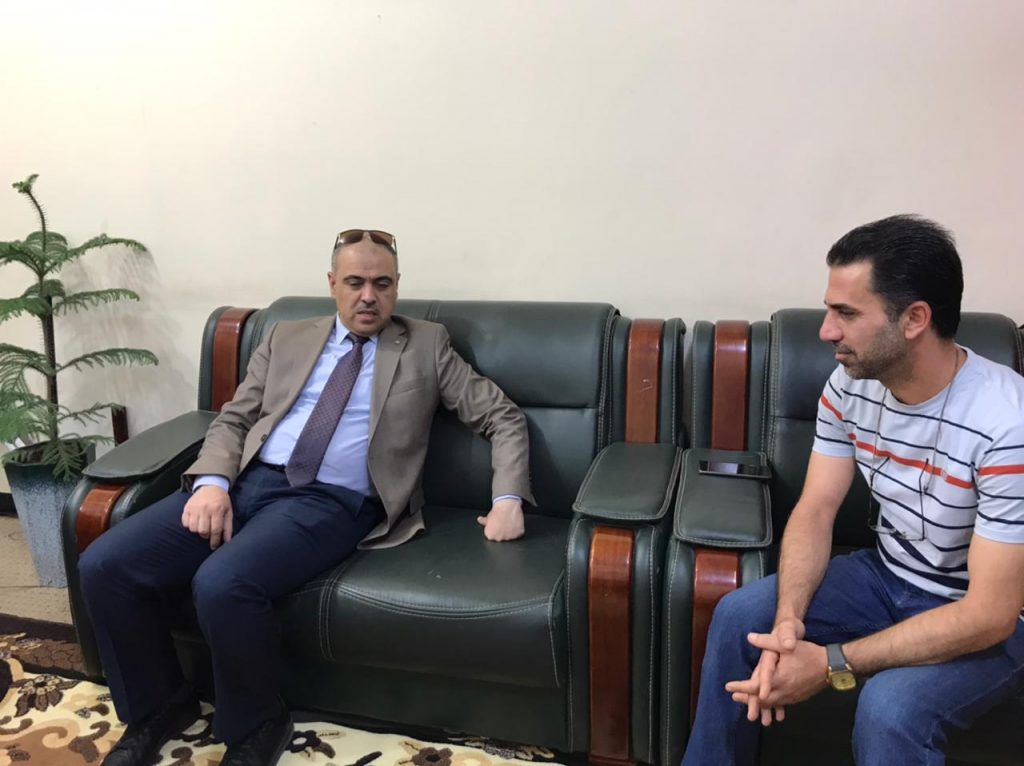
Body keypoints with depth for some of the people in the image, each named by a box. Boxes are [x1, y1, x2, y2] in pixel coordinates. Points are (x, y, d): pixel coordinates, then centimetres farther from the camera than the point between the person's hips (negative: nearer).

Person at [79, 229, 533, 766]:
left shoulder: (426, 346, 11)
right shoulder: (286, 338, 19)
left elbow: (502, 417, 9)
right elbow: (232, 420, 16)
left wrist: (508, 500, -6)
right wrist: (212, 481, -5)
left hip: (334, 502, -4)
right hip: (249, 481, 5)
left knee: (222, 583, -31)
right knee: (104, 564, -14)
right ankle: (158, 707, 11)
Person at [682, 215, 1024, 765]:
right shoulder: (850, 385, -11)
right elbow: (814, 512, -8)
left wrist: (831, 665, -32)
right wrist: (788, 621, -25)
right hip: (890, 577, 6)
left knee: (890, 707, -31)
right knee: (740, 614, -8)